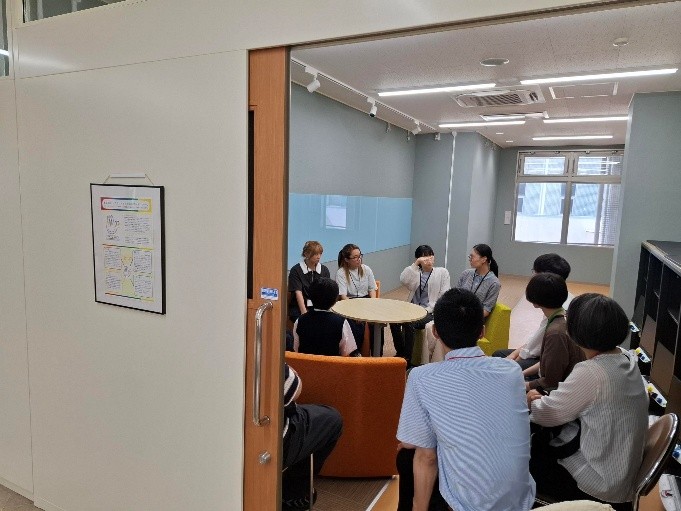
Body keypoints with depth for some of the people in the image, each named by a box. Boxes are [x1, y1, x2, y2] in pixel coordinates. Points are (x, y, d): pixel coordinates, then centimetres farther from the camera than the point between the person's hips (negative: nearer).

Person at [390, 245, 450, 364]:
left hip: (430, 312, -3)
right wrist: (416, 263, -17)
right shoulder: (415, 272, 11)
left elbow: (444, 297, -2)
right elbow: (403, 279, -12)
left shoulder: (442, 272, 6)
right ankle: (400, 353, -4)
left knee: (408, 324, -31)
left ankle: (407, 358, -16)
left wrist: (427, 309, -12)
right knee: (394, 320, -25)